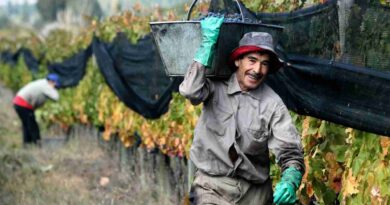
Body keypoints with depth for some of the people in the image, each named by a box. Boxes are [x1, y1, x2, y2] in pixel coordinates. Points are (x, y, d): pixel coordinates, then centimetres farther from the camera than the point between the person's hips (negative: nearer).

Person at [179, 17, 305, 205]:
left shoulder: (273, 104, -6)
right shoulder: (216, 87, -4)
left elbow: (290, 153, -9)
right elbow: (190, 91, -25)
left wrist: (290, 183, -30)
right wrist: (208, 42, -21)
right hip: (212, 185, -1)